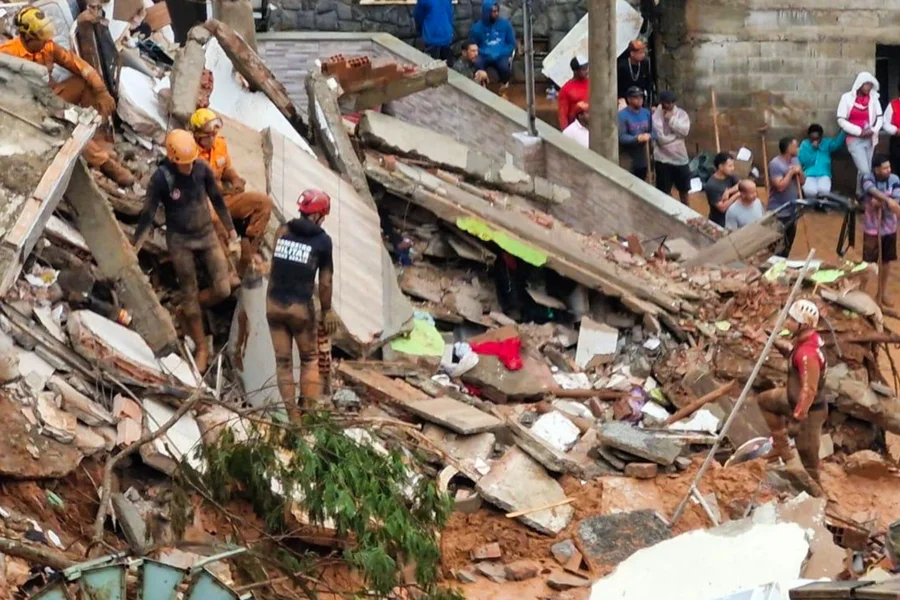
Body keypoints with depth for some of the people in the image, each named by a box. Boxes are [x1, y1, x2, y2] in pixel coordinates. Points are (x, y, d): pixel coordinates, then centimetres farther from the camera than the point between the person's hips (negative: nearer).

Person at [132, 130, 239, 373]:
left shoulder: (202, 169, -10)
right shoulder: (161, 178, -19)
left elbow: (218, 200, 4)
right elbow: (148, 214, -12)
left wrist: (231, 231, 11)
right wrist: (133, 248, -13)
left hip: (207, 234, 3)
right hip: (180, 241, -3)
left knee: (223, 289, -2)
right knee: (190, 294, 6)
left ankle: (188, 311, 28)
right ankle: (201, 349, 21)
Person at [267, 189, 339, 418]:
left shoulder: (282, 231, 2)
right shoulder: (322, 240, -6)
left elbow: (274, 267, 8)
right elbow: (325, 281, -2)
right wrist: (327, 310, 8)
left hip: (274, 304, 3)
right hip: (300, 307, -3)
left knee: (283, 360, 10)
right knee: (310, 358, 15)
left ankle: (290, 410, 10)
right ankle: (310, 408, 9)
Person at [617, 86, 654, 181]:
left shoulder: (646, 113, 8)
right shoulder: (622, 115, -15)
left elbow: (652, 131, 12)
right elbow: (621, 137, -21)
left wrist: (649, 136, -12)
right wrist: (637, 138, -35)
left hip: (643, 160, 7)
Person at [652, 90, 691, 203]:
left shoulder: (681, 113, -2)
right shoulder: (656, 116, -13)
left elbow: (685, 130, -18)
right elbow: (661, 138, -20)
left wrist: (672, 119, -21)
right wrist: (677, 134, -12)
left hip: (680, 157, 4)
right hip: (663, 159, -4)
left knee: (684, 189, 17)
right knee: (664, 192, 5)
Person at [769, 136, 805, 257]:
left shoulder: (795, 161, 6)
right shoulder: (775, 164, -20)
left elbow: (802, 182, 10)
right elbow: (780, 186, -27)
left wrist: (799, 173, -10)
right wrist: (791, 173, -19)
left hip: (792, 210, 8)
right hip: (779, 212, -8)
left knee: (788, 243, 18)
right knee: (779, 246, -8)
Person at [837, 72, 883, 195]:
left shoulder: (874, 98, 3)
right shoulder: (847, 98, -6)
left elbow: (880, 117, 9)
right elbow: (841, 120, -7)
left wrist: (874, 130, -11)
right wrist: (859, 131, -13)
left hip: (870, 139, 4)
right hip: (855, 139, -4)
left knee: (866, 171, 7)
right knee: (865, 171, -14)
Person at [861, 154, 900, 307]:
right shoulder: (868, 179, -15)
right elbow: (873, 191, -37)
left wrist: (880, 202, -29)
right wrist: (888, 200, -52)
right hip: (872, 228, -3)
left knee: (886, 261, 14)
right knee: (868, 262, -2)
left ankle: (880, 294, 30)